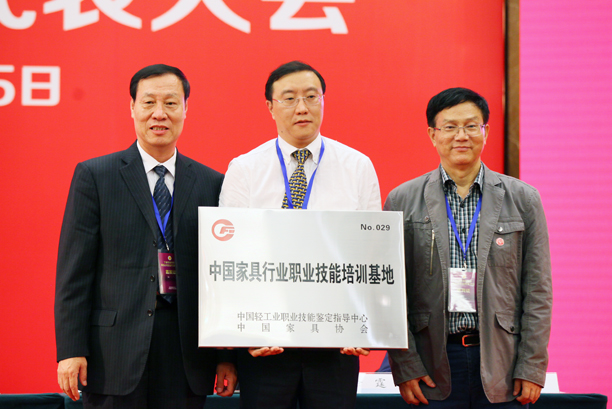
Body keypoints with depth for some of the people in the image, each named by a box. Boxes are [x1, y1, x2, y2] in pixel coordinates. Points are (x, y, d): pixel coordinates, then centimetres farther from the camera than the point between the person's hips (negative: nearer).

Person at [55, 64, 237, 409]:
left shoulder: (212, 184, 9)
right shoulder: (94, 176, 3)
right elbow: (74, 269, -1)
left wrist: (227, 356, 6)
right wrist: (71, 351, -8)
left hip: (186, 356, 2)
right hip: (114, 354, -2)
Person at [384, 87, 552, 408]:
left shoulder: (523, 199, 5)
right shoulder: (403, 201, 4)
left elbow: (537, 290, 4)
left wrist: (532, 369, -1)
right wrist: (404, 366, -3)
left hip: (501, 361, 1)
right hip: (434, 364, 0)